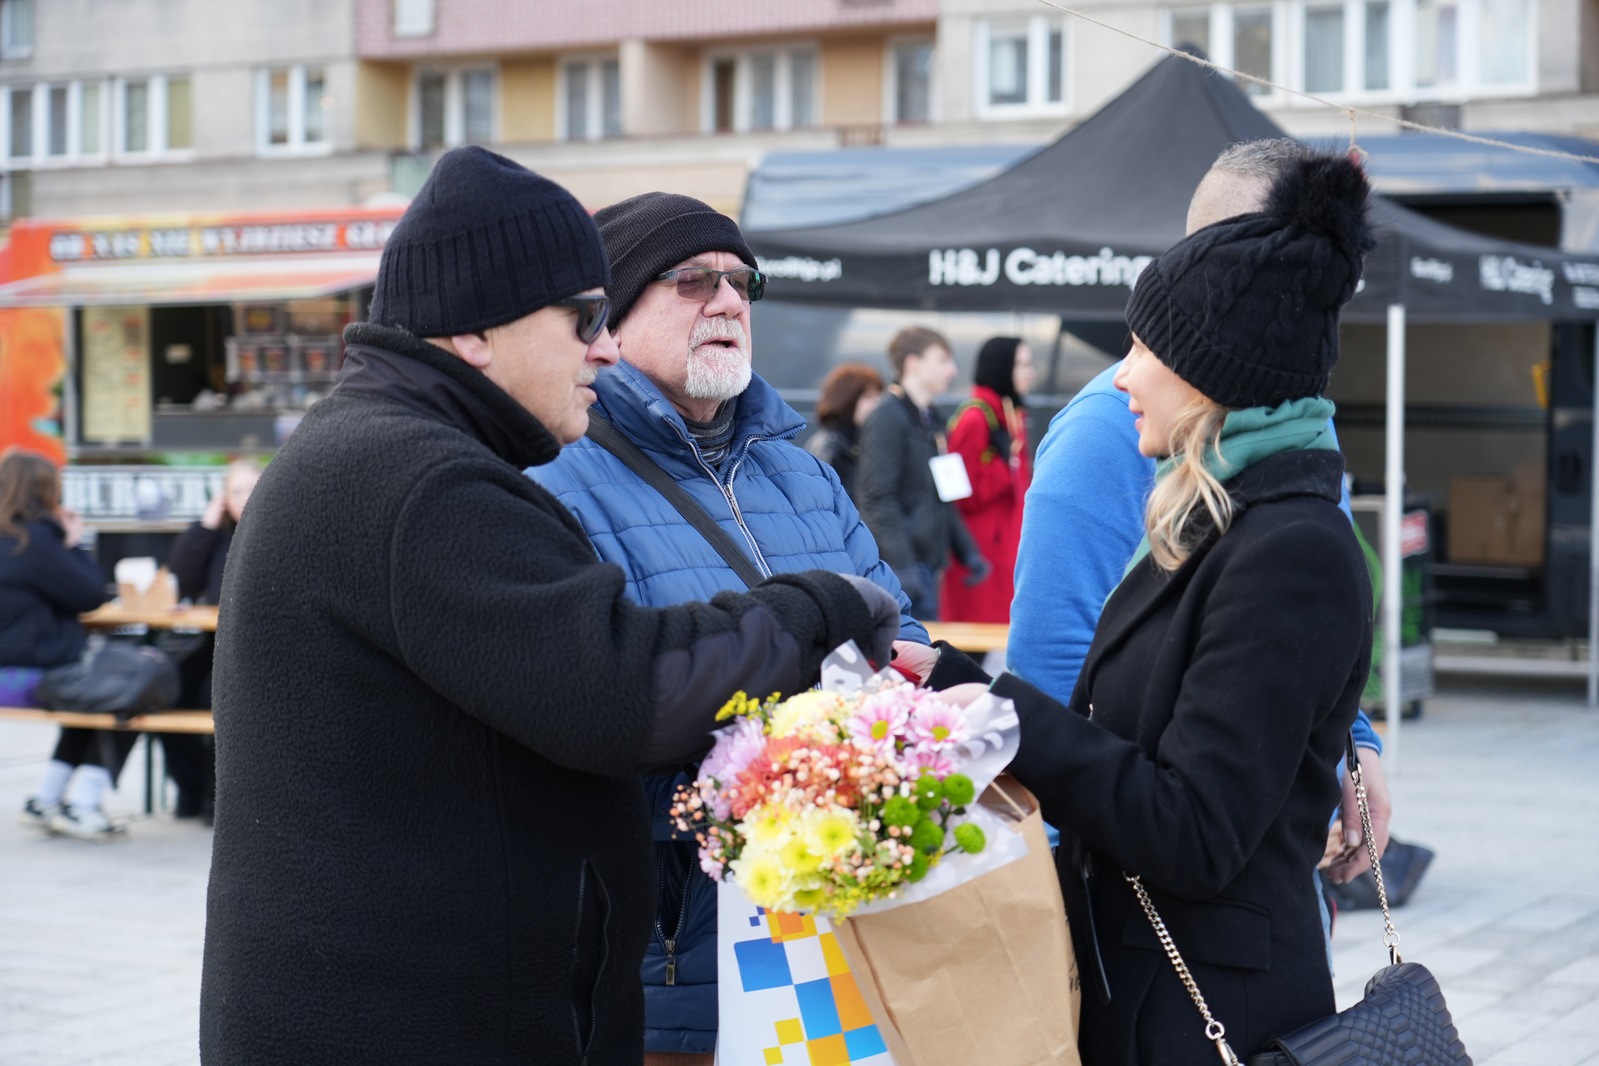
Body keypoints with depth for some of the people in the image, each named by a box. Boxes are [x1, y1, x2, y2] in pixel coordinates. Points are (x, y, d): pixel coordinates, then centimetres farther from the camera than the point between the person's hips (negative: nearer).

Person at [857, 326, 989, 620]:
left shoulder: (932, 420, 17)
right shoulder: (887, 420, -12)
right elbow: (879, 500, -18)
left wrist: (967, 552, 19)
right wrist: (901, 567, -23)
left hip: (927, 562, 9)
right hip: (904, 565, -9)